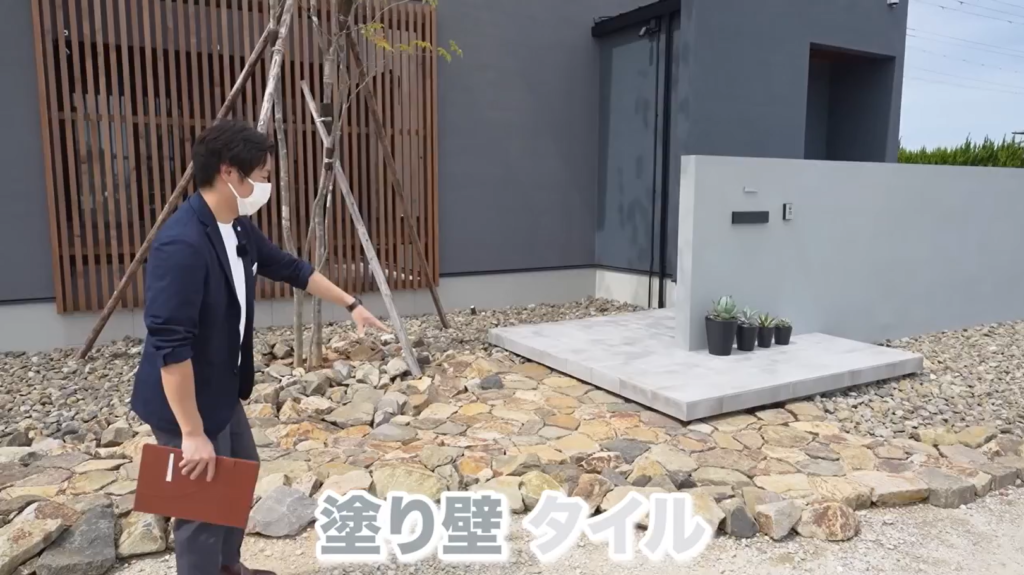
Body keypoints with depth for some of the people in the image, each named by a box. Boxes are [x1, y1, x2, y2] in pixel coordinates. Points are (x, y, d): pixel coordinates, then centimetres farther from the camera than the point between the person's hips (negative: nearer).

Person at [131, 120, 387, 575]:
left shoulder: (237, 228, 0)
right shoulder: (181, 245, -29)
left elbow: (290, 269, 14)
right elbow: (170, 346, -30)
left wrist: (351, 305, 17)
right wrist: (192, 433, -26)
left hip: (223, 389, 10)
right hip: (184, 402, -10)